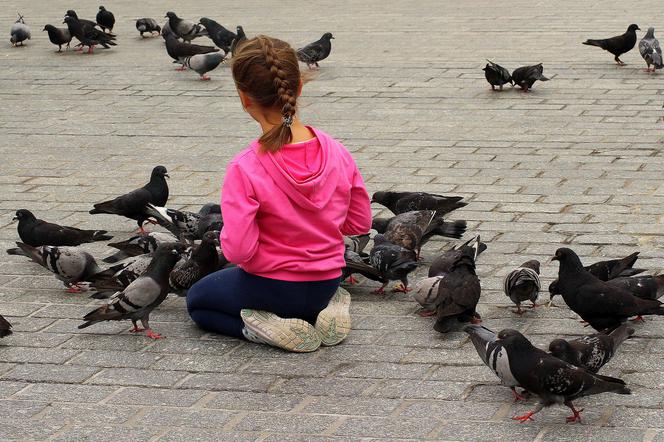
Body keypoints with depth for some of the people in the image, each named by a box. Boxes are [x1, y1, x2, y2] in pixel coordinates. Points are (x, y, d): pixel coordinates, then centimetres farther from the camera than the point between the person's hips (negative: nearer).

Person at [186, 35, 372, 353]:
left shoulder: (244, 169, -28)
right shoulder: (335, 151, -13)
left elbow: (238, 251, -28)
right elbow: (361, 222, -2)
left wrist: (228, 235, -5)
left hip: (272, 287, -5)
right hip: (327, 285, 5)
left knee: (197, 300, 27)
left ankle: (270, 329, -2)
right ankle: (322, 315, 7)